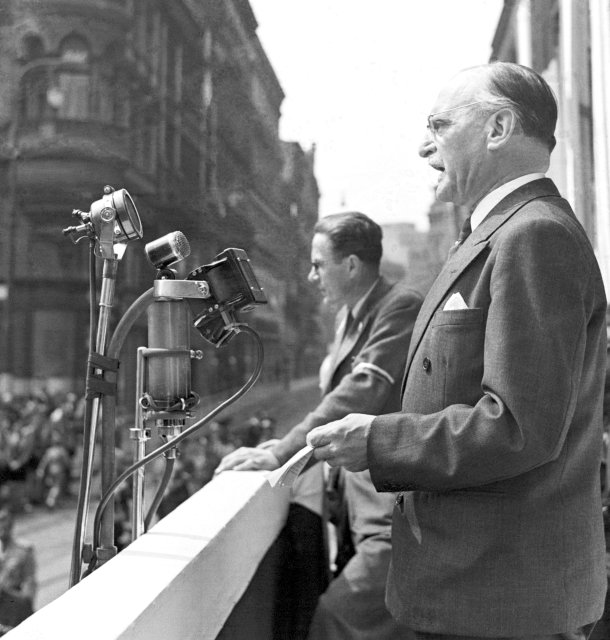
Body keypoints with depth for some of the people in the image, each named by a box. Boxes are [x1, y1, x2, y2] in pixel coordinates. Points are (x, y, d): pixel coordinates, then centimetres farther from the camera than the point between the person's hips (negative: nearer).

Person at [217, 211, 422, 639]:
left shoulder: (402, 307, -13)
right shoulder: (350, 314, 14)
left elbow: (363, 392, -23)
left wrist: (281, 454, -25)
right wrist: (288, 443, 4)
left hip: (392, 513, -8)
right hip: (361, 498, 8)